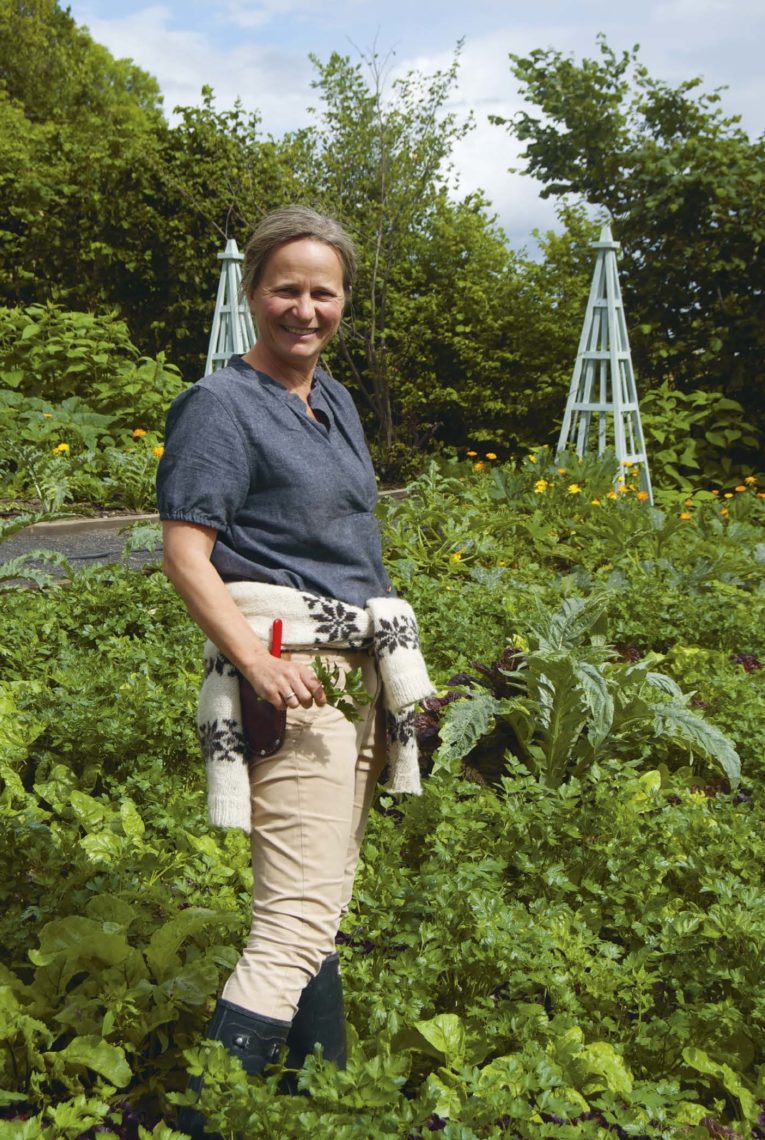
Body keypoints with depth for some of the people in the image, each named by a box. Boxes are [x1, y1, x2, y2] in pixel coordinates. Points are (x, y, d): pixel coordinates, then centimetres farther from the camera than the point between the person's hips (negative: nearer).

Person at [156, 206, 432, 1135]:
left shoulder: (336, 402, 18)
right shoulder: (223, 404, -7)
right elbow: (184, 551, -14)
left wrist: (392, 662, 21)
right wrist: (256, 663, -25)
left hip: (359, 666, 8)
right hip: (289, 672, -8)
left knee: (322, 905, 17)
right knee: (298, 919, -10)